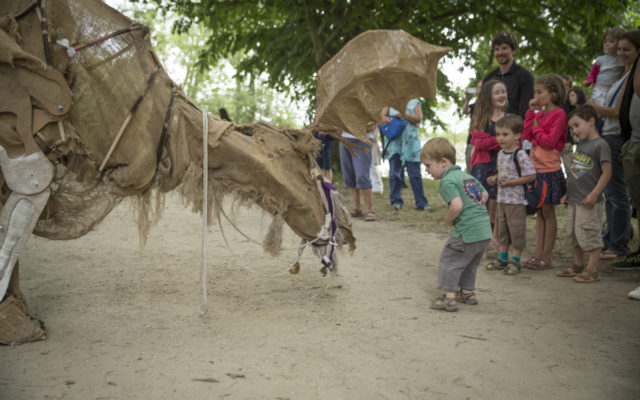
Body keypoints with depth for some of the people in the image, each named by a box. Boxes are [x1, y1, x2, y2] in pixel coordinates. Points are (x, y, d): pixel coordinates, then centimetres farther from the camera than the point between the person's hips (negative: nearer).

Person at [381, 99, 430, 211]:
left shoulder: (415, 103, 13)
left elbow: (418, 118, -2)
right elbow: (382, 116, 2)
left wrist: (403, 114, -13)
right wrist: (389, 120, -18)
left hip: (410, 143, -1)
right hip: (394, 143, 1)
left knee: (415, 174, -1)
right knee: (394, 173, 1)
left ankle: (421, 203, 3)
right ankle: (396, 201, 11)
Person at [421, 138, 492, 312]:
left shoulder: (447, 181, -12)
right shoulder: (467, 175, 17)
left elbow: (457, 205, -25)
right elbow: (484, 195, 26)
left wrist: (448, 220, -8)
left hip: (467, 231, -9)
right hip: (485, 231, 9)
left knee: (449, 260, 2)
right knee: (469, 262, 24)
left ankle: (449, 297, 0)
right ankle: (468, 292, 34)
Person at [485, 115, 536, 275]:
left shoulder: (520, 155, -17)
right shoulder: (501, 154, 7)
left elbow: (531, 176, -18)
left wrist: (511, 182, -23)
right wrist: (495, 178, 1)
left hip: (516, 200, -8)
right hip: (502, 199, 8)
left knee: (517, 230, 2)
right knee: (502, 228, 16)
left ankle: (516, 260, 13)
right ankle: (502, 258, 27)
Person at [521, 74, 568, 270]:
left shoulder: (558, 114, -11)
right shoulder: (540, 113, 12)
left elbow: (550, 141, -19)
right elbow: (526, 135, 4)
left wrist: (536, 128, -6)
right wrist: (531, 112, 2)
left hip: (549, 170, -7)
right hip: (536, 169, 7)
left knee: (548, 212, 0)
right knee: (539, 213, 10)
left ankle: (546, 258, 6)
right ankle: (538, 254, 16)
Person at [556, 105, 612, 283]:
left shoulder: (600, 144, -13)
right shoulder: (581, 144, 14)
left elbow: (607, 172, -16)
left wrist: (594, 194, -20)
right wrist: (568, 193, 19)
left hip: (589, 202, -9)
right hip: (574, 201, 9)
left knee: (589, 235, -5)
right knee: (574, 235, 16)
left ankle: (592, 271, 3)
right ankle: (577, 266, 29)